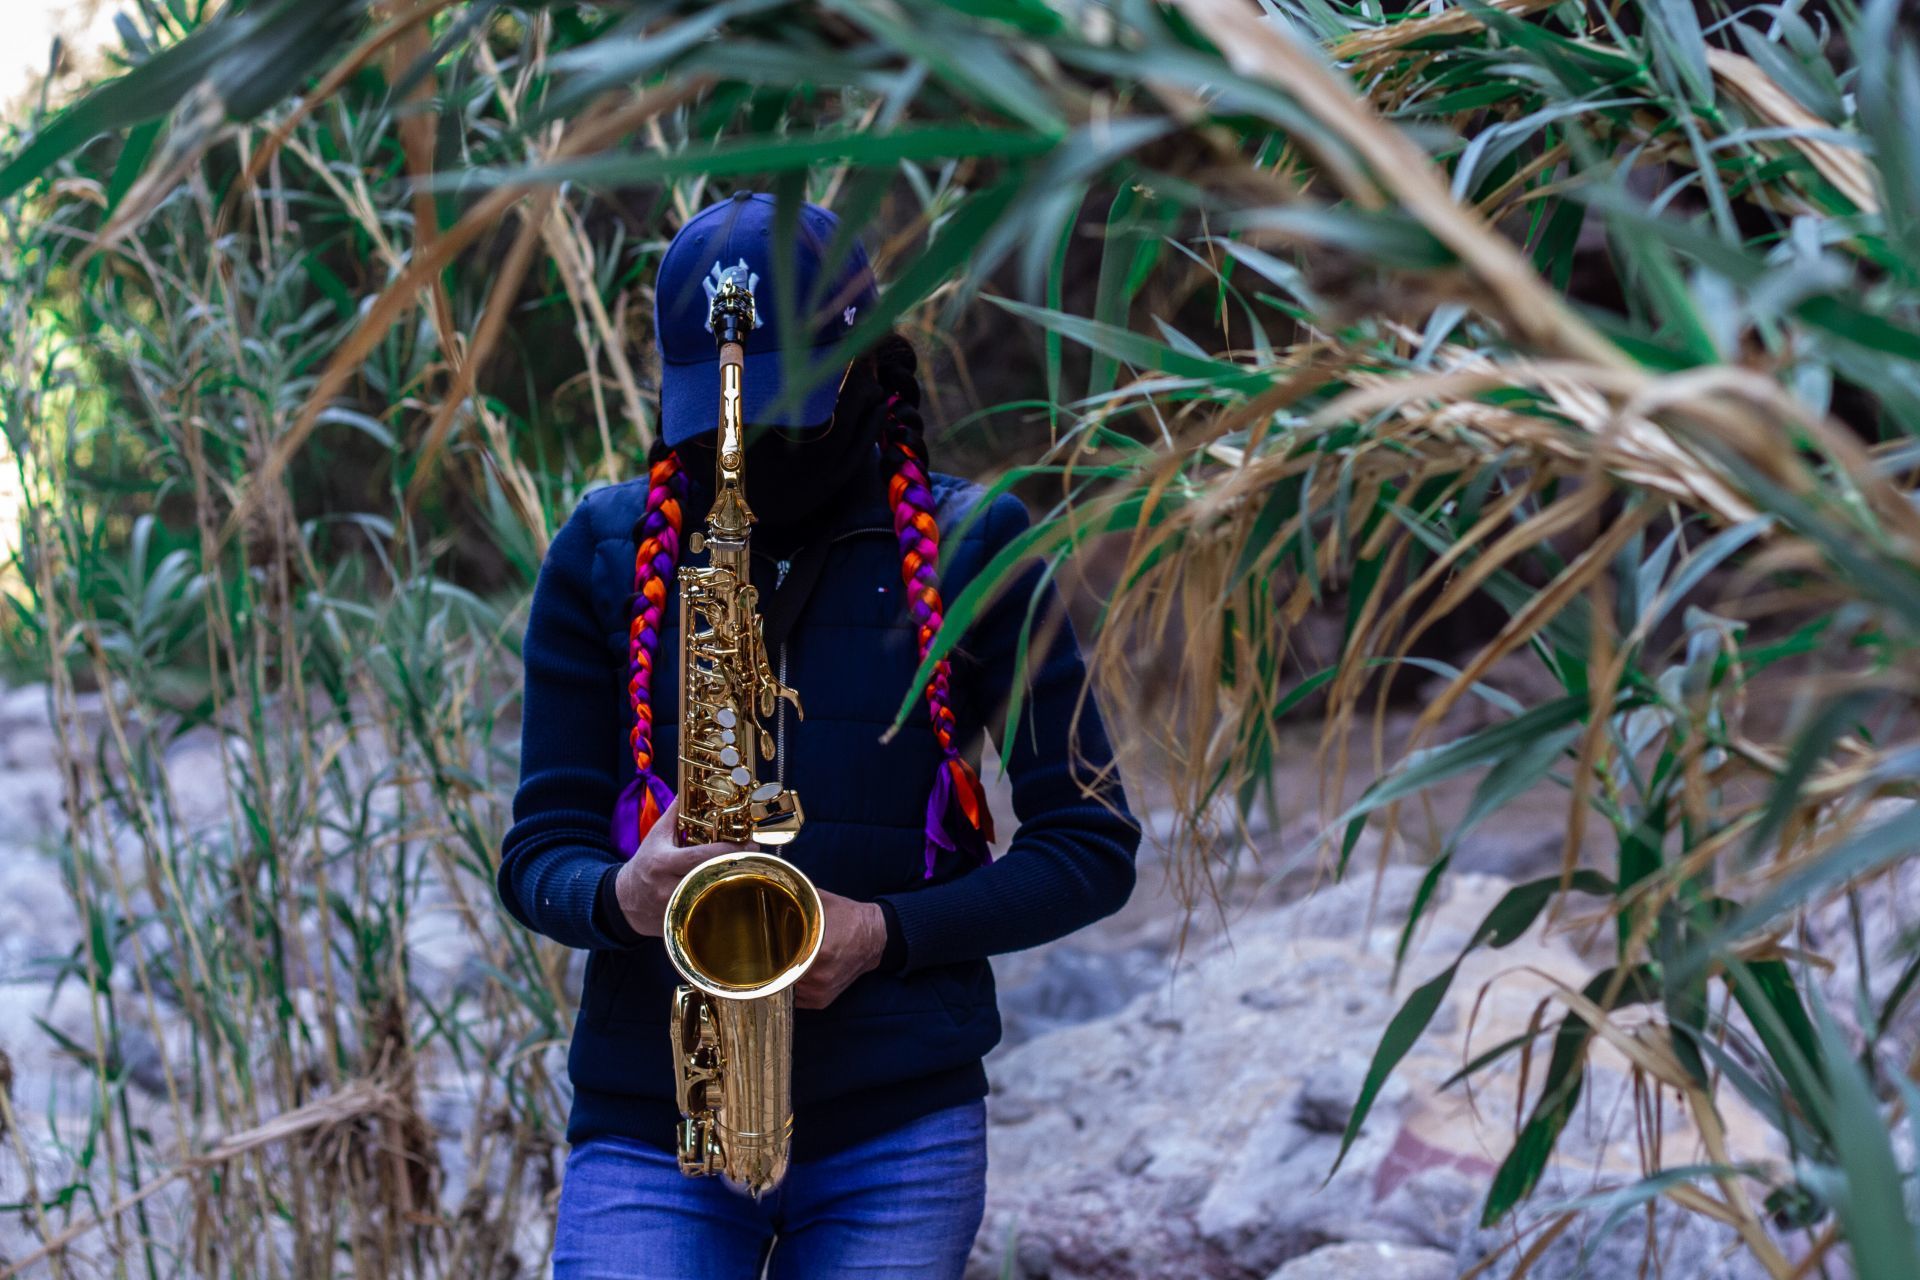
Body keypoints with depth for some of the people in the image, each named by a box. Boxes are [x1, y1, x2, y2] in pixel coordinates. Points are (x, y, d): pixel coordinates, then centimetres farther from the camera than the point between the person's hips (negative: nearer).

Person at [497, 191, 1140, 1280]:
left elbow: (1092, 844, 4)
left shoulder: (968, 549, 3)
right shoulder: (607, 555, 6)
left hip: (898, 1130, 0)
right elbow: (539, 849, 7)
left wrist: (886, 932, -11)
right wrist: (621, 898, -17)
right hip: (647, 1126, 1)